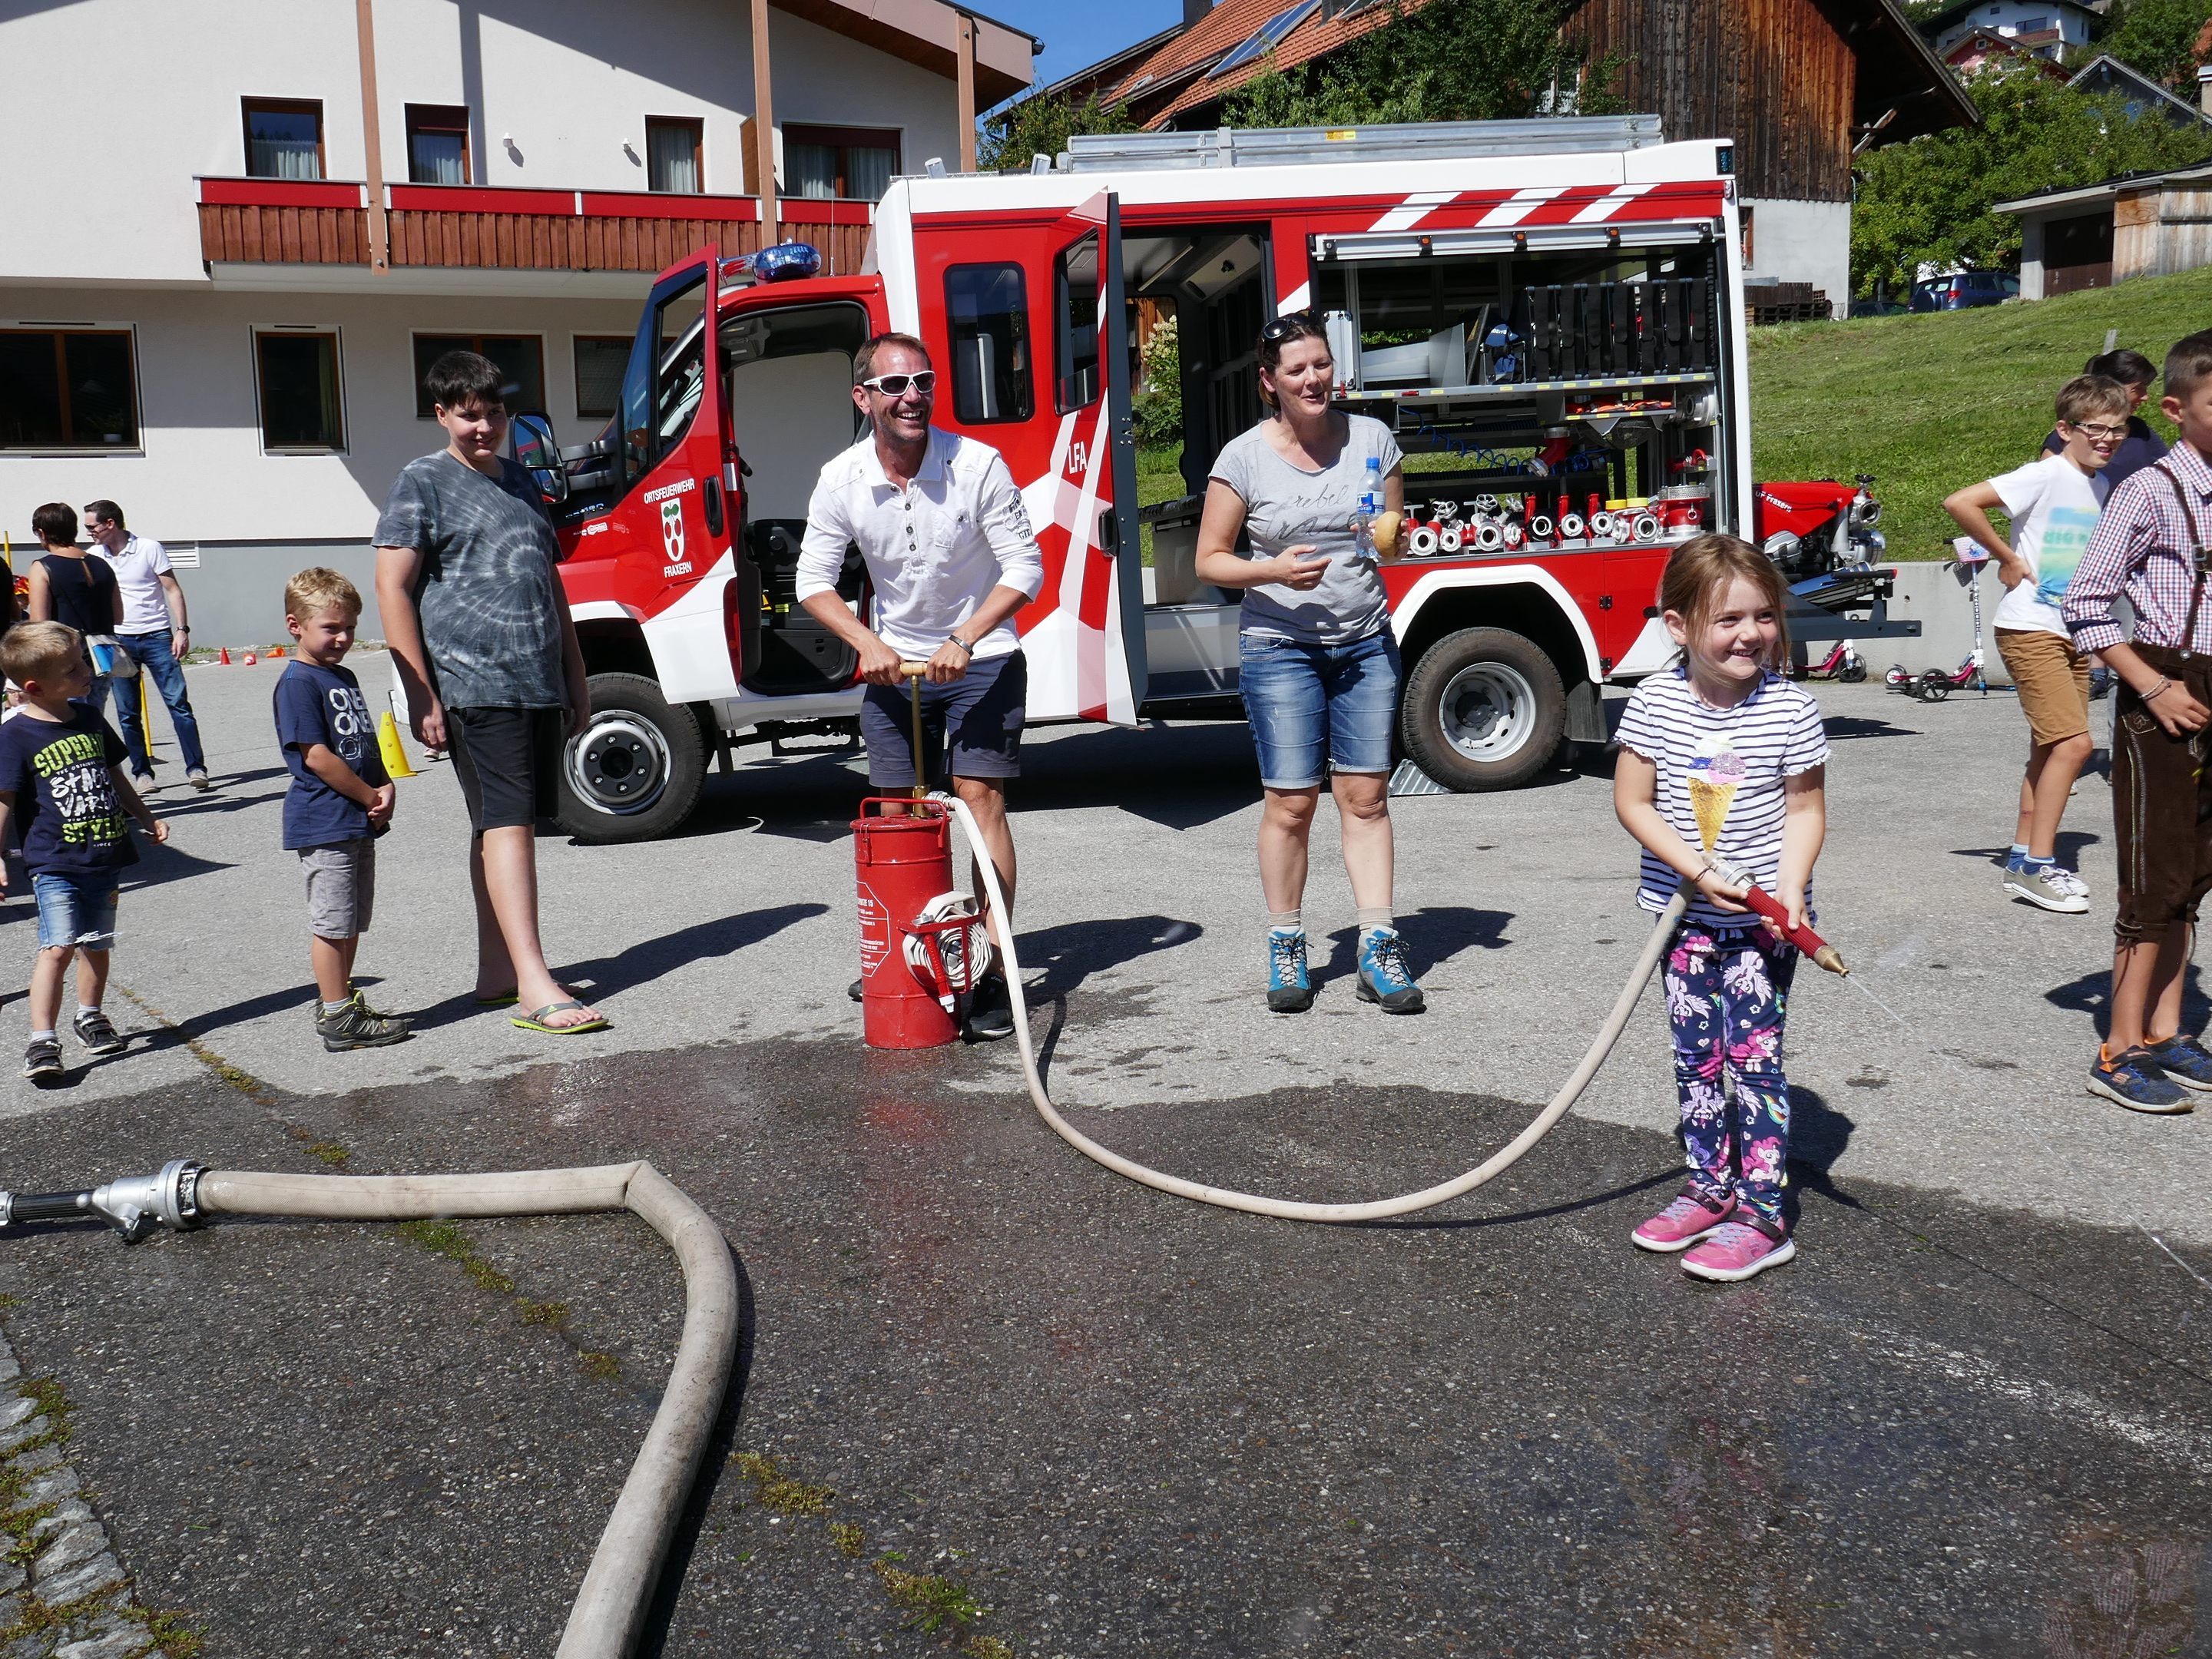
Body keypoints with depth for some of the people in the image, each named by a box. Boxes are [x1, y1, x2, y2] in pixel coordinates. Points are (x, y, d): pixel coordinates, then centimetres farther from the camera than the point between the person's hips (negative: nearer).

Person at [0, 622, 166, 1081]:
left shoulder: (89, 718, 8)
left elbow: (114, 777, 21)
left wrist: (148, 820, 26)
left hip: (107, 857, 6)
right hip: (55, 863, -6)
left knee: (96, 945, 15)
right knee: (58, 947, -15)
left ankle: (90, 1017, 34)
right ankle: (42, 1041, -12)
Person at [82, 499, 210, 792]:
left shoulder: (149, 548, -3)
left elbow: (173, 590, -2)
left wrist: (182, 630, -11)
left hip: (157, 636, -4)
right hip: (118, 641, 4)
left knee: (178, 702, -8)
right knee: (127, 714, 3)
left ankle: (196, 768, -6)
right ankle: (142, 773, 10)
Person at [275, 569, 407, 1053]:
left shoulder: (344, 677, 16)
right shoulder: (297, 683, -13)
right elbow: (315, 755, -19)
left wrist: (385, 786, 1)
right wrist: (371, 797, -13)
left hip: (359, 822, 9)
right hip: (324, 825, -9)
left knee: (351, 922, 16)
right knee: (332, 923, -3)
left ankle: (341, 1004, 26)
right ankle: (338, 1020, 4)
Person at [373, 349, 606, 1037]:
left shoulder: (520, 482, 20)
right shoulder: (423, 482, -1)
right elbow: (392, 589, -7)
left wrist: (576, 679, 22)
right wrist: (421, 696, -13)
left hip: (539, 686, 7)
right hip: (473, 687, -7)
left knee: (504, 825, 11)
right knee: (506, 823, -13)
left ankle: (497, 974, 18)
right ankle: (535, 987, -17)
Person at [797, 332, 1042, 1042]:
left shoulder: (977, 465, -18)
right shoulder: (842, 480, -9)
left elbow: (1025, 566, -15)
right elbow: (814, 579, -1)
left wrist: (963, 642, -24)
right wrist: (869, 644, -16)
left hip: (982, 658, -3)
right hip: (895, 662, 4)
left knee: (981, 798, -11)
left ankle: (994, 971, -8)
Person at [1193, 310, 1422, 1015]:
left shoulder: (1370, 438, 5)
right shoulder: (1244, 457, -4)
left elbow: (1394, 541, 14)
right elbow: (1210, 560, -1)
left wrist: (1390, 537, -10)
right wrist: (1275, 570, -18)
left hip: (1365, 642, 3)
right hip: (1281, 647, -2)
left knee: (1366, 794, 1)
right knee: (1291, 801, -1)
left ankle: (1379, 951, 4)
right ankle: (1285, 950, 13)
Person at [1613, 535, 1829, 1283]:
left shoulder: (1790, 709, -10)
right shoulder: (1655, 702, -8)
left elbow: (1805, 809, -3)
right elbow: (1633, 803, -5)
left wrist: (1790, 887, -18)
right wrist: (1700, 872, -15)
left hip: (1762, 917, -2)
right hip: (1684, 911, 2)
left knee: (1752, 1057, -2)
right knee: (1695, 1059, 11)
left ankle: (1762, 1215, 6)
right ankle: (1710, 1188, 27)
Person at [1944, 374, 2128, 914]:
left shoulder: (2103, 487, 11)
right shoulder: (2045, 476, -13)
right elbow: (1960, 503, -23)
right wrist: (2007, 559, -17)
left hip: (2073, 635, 8)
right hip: (2030, 630, -8)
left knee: (2050, 750, 10)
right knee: (2074, 742, -15)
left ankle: (2024, 860, 19)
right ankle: (2038, 866, -8)